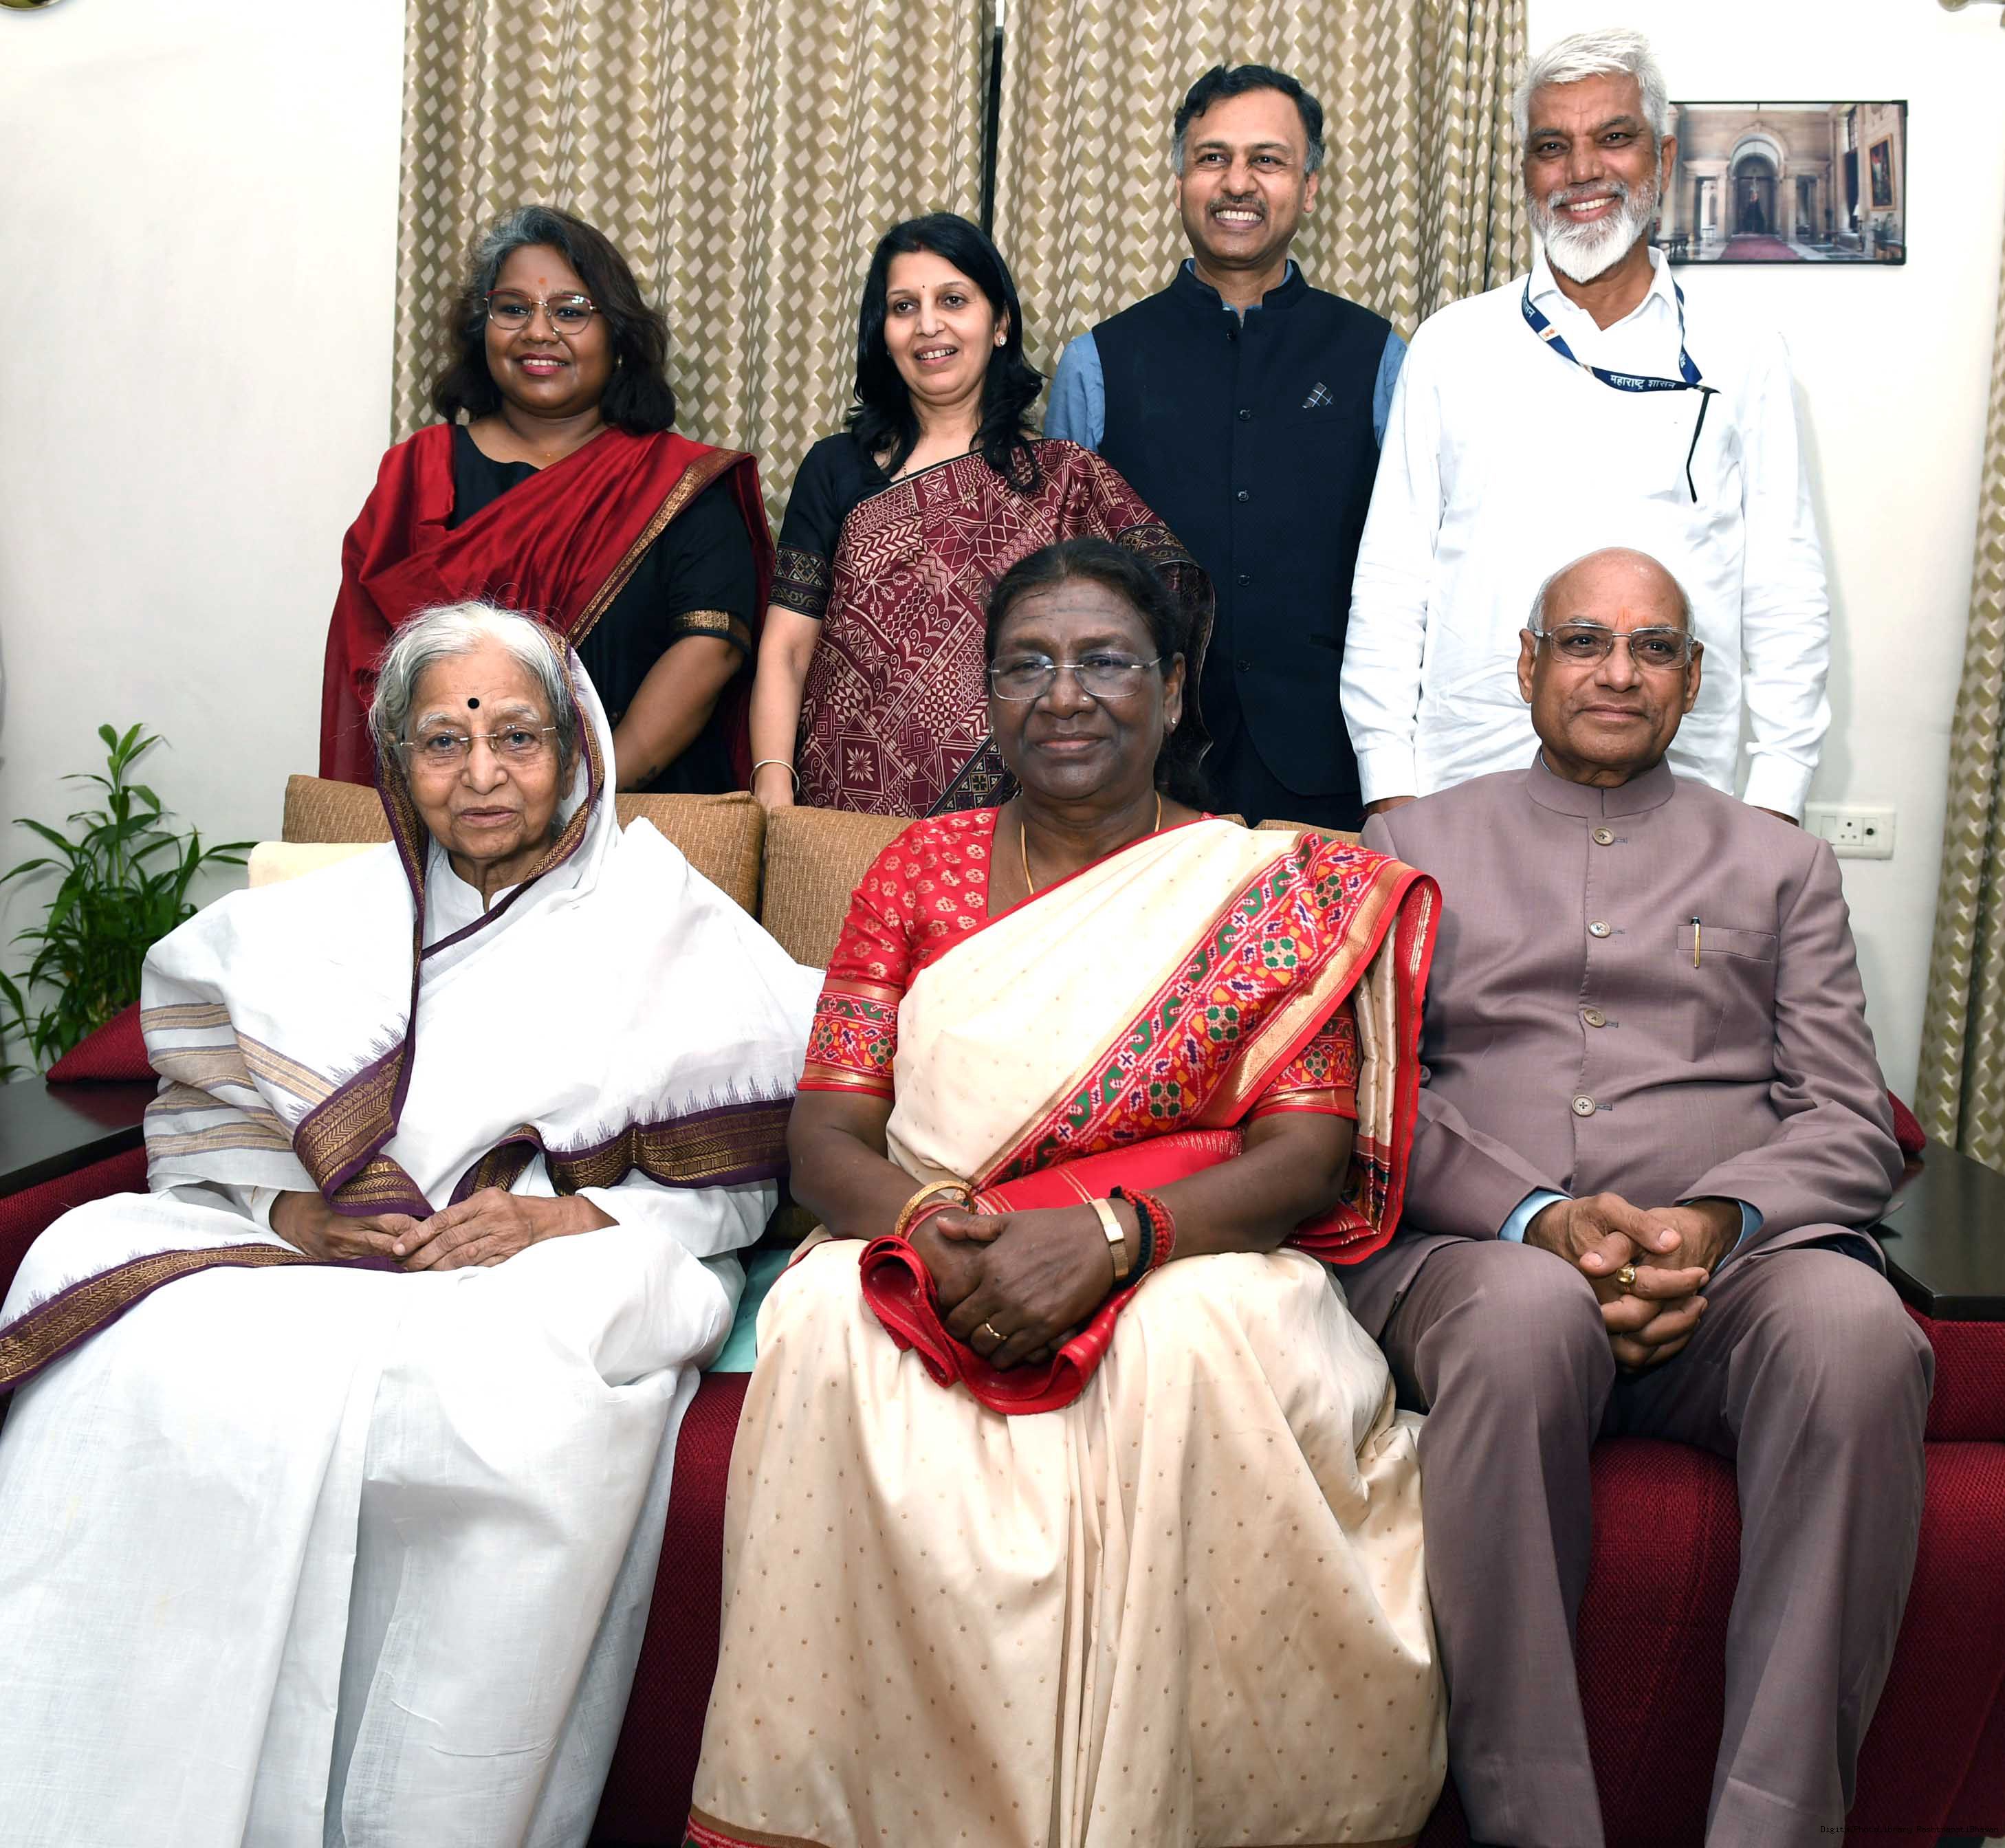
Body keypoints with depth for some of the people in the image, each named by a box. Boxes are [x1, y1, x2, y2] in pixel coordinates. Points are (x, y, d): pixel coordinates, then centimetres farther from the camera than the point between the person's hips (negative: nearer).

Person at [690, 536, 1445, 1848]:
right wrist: (930, 1232, -18)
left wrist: (1109, 1236, -22)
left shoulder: (1273, 891, 6)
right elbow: (826, 1134, 5)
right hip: (932, 1279, 2)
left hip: (1191, 1269, -1)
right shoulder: (922, 869, 12)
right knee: (827, 1321, -30)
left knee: (1192, 1341, -35)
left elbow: (1305, 1156, -5)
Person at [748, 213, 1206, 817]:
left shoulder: (1067, 480, 6)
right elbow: (785, 650, 6)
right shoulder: (837, 468, 11)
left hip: (1006, 812, -1)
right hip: (840, 808, 1)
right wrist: (774, 790, -9)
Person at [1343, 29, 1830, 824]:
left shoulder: (1742, 356, 8)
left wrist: (1775, 802, 0)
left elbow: (1787, 599, 7)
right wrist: (1388, 789, -2)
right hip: (1470, 785, 0)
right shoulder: (1449, 348, 7)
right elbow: (1389, 583, 5)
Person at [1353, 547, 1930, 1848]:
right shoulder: (1413, 846, 20)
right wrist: (1539, 1219, -11)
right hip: (1475, 1253, -1)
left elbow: (1850, 1120, 13)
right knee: (1526, 1310, -38)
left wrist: (1719, 1220, -10)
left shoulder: (1781, 864, 24)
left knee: (1855, 1326, -34)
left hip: (1736, 1258, 2)